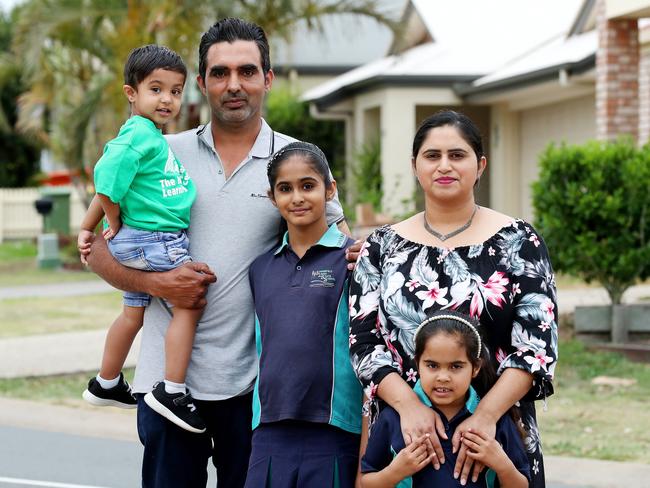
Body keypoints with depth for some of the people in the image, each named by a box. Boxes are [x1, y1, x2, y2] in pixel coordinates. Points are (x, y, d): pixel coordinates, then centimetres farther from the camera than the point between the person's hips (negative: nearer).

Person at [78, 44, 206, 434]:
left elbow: (107, 190, 17)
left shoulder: (154, 137, 14)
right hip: (152, 238, -10)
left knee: (134, 312, 20)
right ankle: (172, 391, -12)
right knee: (190, 302, -12)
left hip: (141, 243, 10)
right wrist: (115, 222, -10)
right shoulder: (139, 135, -17)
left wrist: (89, 227, 17)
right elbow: (107, 181, -24)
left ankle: (107, 384, 34)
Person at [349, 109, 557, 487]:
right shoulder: (383, 247, 6)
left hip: (496, 433, -1)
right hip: (403, 432, 2)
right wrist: (409, 405, -18)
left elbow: (538, 343, -8)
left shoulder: (518, 242, 0)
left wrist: (486, 415, -21)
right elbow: (364, 339, -1)